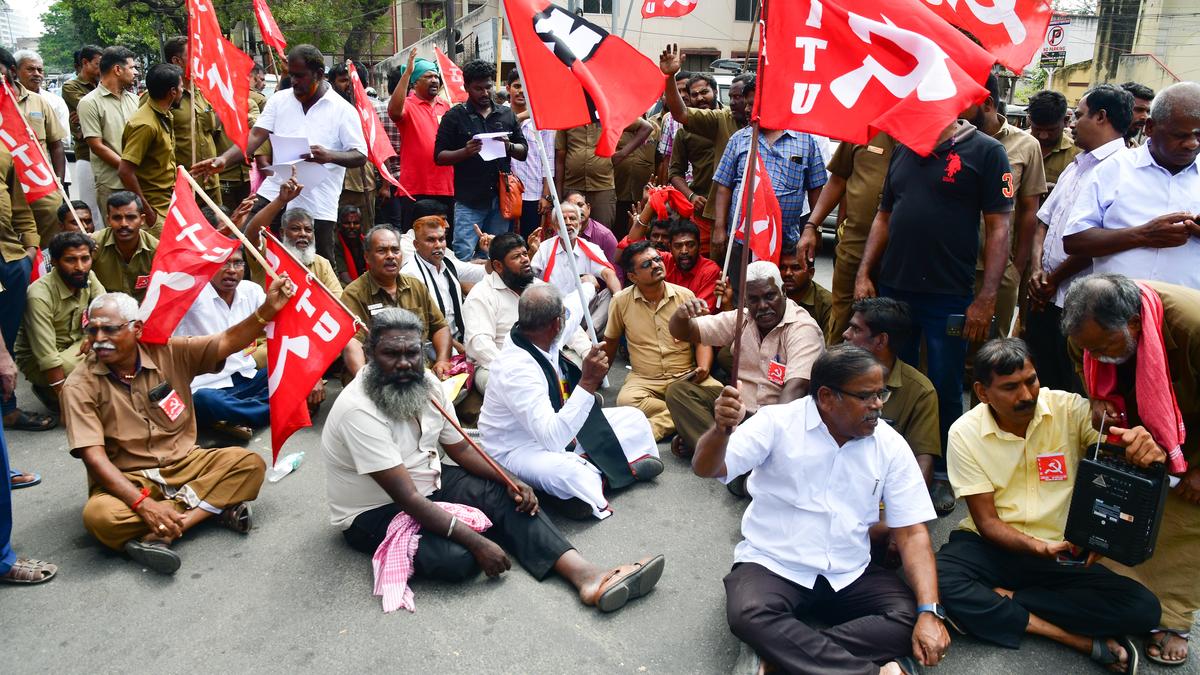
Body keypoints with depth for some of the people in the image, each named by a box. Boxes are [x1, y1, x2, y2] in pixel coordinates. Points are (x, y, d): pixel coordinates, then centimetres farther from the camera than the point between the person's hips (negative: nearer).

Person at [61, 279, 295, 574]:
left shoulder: (169, 353, -2)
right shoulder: (79, 386, -10)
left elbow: (226, 343, -10)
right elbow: (94, 457, -18)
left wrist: (267, 311, -30)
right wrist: (143, 503, -30)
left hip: (183, 464, 3)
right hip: (125, 480, -3)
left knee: (249, 463, -20)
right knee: (99, 516, -35)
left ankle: (159, 534, -29)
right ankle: (215, 504, -26)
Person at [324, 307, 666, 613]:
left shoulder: (427, 385, -5)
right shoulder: (359, 410, -29)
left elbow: (460, 449, 6)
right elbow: (407, 498, -31)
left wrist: (510, 481, -11)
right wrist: (478, 542, -32)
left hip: (429, 482, 8)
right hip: (375, 512, -7)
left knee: (506, 497, -13)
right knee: (458, 558, -31)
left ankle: (586, 576, -23)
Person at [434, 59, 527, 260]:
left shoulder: (507, 114, 13)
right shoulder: (454, 116, 3)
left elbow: (523, 152, 14)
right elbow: (439, 157, 0)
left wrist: (509, 147, -9)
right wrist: (465, 152, -18)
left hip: (501, 198, 3)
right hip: (468, 200, -3)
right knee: (464, 256, -9)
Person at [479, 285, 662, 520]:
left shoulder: (539, 335, -9)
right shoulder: (516, 370, -33)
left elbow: (573, 312, 18)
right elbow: (553, 438, -37)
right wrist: (588, 382, -41)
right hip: (521, 447, -9)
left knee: (632, 418, 4)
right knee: (568, 473, -42)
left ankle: (589, 467, -12)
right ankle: (594, 472, -12)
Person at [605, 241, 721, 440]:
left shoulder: (685, 296, 2)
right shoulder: (621, 301, 0)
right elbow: (610, 341, 15)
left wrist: (703, 368, -12)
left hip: (686, 376, 1)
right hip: (644, 379, 0)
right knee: (626, 400, -34)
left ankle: (657, 426, -27)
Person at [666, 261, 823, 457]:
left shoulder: (803, 329, -15)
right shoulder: (740, 319, 3)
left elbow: (796, 388, -28)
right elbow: (682, 333, 5)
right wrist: (682, 314, -20)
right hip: (738, 404, 6)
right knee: (678, 390, -12)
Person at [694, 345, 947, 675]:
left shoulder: (891, 445, -1)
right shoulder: (778, 423, -9)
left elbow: (912, 533, -2)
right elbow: (706, 470, -16)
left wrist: (930, 612, -16)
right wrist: (721, 429, -40)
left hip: (850, 574, 3)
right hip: (773, 565, -3)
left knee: (910, 618, -22)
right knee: (749, 615, -33)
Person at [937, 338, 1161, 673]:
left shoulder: (1070, 409, -7)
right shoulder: (965, 433, -9)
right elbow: (986, 521, -9)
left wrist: (1146, 449, -35)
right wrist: (1039, 547, -28)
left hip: (1064, 552, 2)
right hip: (993, 545, -1)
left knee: (1143, 609, -21)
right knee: (937, 581, -32)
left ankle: (998, 600, -13)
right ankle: (1082, 640, -23)